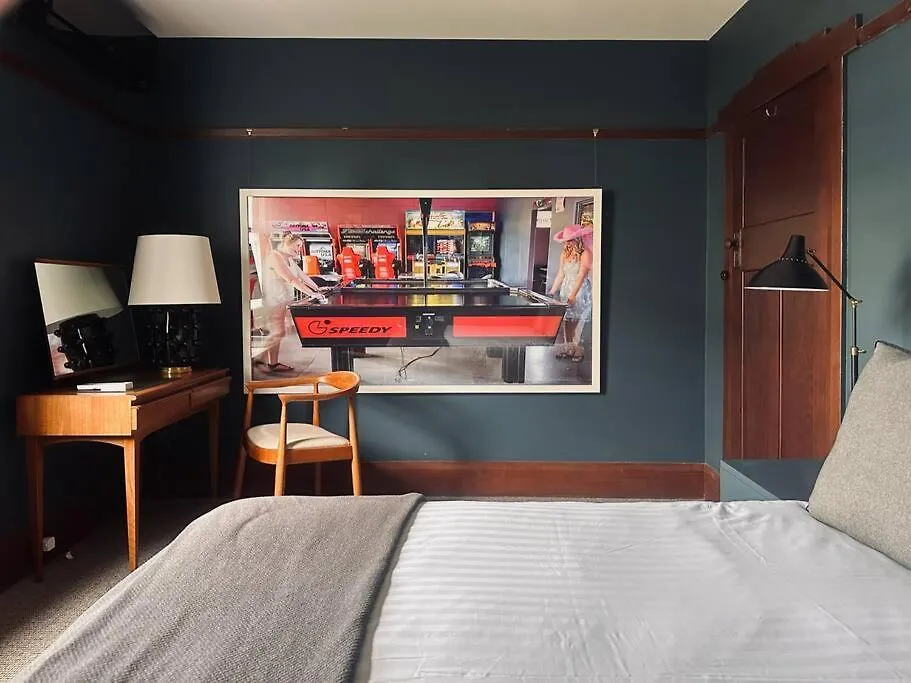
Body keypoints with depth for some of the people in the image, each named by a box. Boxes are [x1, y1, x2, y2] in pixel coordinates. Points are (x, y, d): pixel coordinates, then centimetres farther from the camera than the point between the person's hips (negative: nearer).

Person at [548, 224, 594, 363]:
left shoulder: (585, 253, -10)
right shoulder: (564, 254, 10)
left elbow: (581, 275, -18)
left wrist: (573, 295, -24)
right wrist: (552, 292, 11)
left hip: (581, 290, -6)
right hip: (565, 289, 6)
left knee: (576, 323, -9)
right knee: (566, 322, 5)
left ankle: (578, 350, -1)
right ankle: (568, 349, 12)